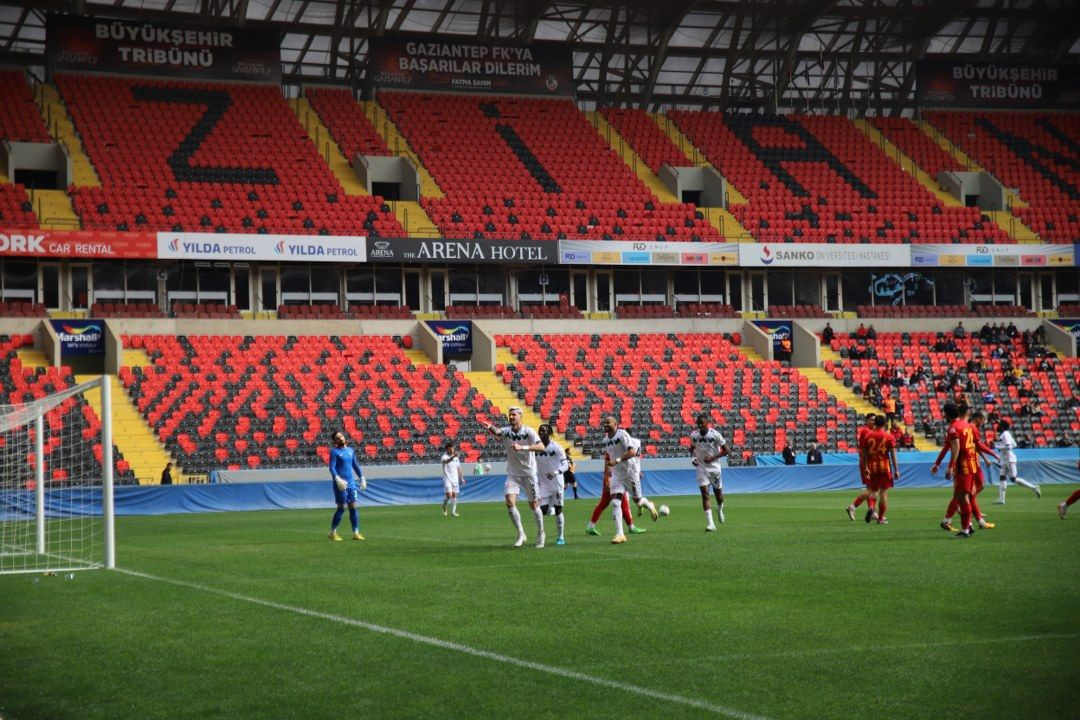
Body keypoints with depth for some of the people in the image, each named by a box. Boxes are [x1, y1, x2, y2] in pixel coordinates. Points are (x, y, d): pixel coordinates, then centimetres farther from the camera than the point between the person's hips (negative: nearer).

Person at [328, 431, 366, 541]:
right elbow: (332, 468, -12)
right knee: (341, 508, -4)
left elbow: (355, 465, 22)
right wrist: (337, 479, -26)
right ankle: (332, 533, 6)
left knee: (353, 507, 3)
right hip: (341, 483, -6)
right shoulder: (334, 452, -4)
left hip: (351, 483, 6)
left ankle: (356, 533, 8)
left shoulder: (350, 450, 13)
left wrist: (362, 478, 19)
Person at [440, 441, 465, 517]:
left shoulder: (456, 458, 12)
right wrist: (453, 456, -52)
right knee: (449, 495, -13)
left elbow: (458, 468, 18)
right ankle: (444, 507, 14)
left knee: (454, 495, 2)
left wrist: (462, 478, 13)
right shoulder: (444, 457, -8)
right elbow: (446, 461, -33)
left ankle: (453, 512, 7)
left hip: (455, 479, 5)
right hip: (447, 479, -5)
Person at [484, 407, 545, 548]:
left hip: (528, 473, -2)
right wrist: (490, 427, -51)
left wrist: (523, 447, -40)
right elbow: (497, 432, -27)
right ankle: (521, 534, 0)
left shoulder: (528, 432, -11)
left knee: (533, 504, 5)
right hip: (512, 474, 2)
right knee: (510, 502, -13)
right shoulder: (506, 431, -4)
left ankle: (540, 534, 25)